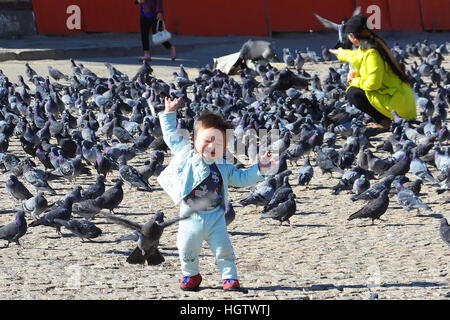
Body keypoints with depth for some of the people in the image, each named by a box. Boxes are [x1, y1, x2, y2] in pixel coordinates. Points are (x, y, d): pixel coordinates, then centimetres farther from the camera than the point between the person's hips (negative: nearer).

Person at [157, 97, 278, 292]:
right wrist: (169, 114, 4)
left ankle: (229, 276, 17)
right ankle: (191, 275, 26)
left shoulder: (224, 168, 5)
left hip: (215, 218, 1)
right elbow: (171, 135, 8)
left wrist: (259, 169, 2)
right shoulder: (185, 154, 0)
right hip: (191, 217, -1)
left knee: (223, 249, 1)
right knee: (187, 248, 1)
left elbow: (242, 178, 14)